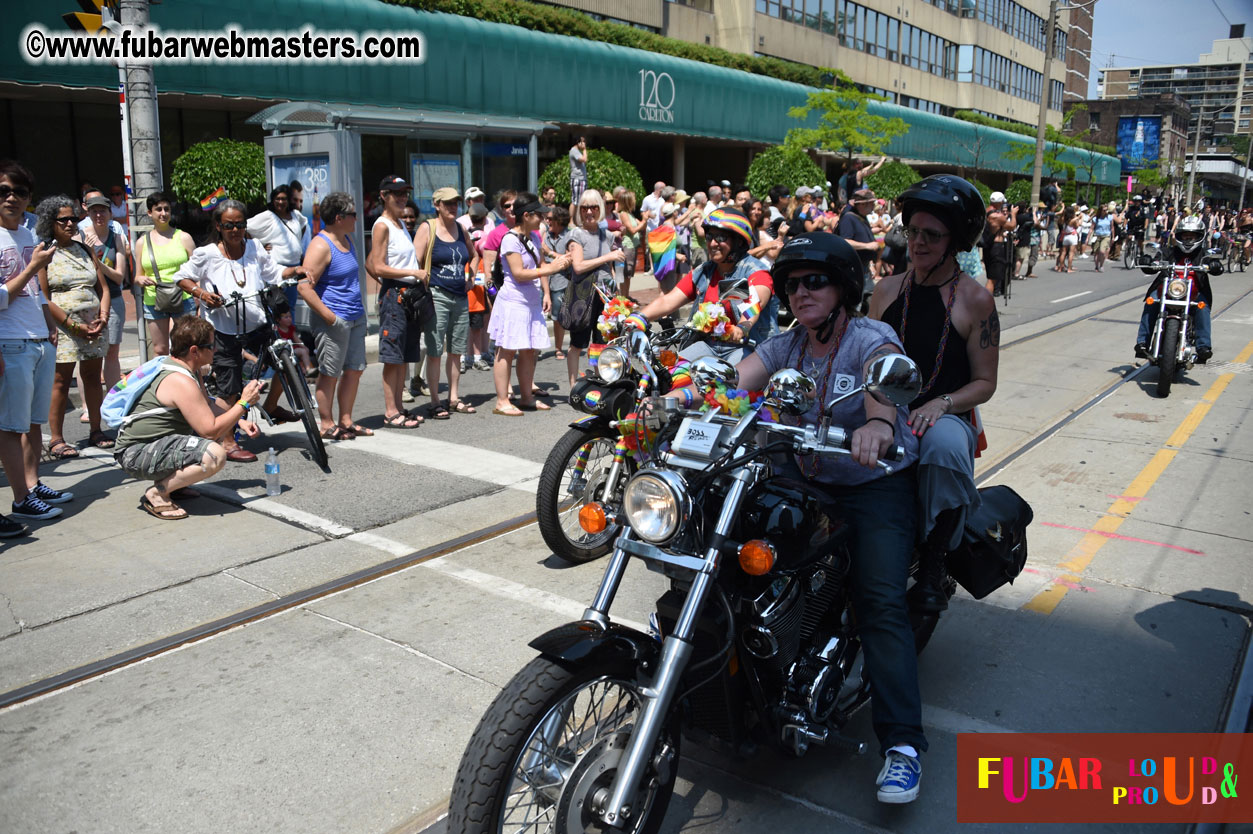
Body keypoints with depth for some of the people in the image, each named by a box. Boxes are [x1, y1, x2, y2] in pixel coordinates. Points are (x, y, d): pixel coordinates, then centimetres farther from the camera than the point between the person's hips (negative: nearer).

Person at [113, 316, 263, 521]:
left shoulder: (189, 369, 6)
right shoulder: (180, 381, -24)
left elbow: (208, 405, 20)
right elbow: (210, 431, -23)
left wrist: (239, 421, 5)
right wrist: (244, 403, -14)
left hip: (153, 442, 10)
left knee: (223, 425, 15)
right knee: (215, 455, -30)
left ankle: (172, 481, 13)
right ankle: (157, 493, -11)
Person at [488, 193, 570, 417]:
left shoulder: (534, 237, 13)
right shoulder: (510, 239, -13)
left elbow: (540, 265, 23)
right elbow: (519, 273, -19)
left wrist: (546, 293, 13)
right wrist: (551, 268, -20)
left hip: (532, 302, 8)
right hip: (513, 302, -8)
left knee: (529, 351, 11)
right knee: (507, 351, -5)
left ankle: (526, 397, 20)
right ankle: (502, 401, -2)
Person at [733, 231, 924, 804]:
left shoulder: (872, 340, -10)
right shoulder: (784, 345, 5)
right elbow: (730, 382, -11)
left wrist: (878, 422, -58)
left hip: (876, 483, -5)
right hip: (805, 478, 6)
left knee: (880, 601, -18)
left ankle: (902, 742, -16)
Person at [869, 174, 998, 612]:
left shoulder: (975, 300, 2)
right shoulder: (887, 289, 14)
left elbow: (984, 382, 2)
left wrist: (941, 403, -17)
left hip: (945, 416, -3)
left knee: (944, 446, -40)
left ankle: (932, 565, -20)